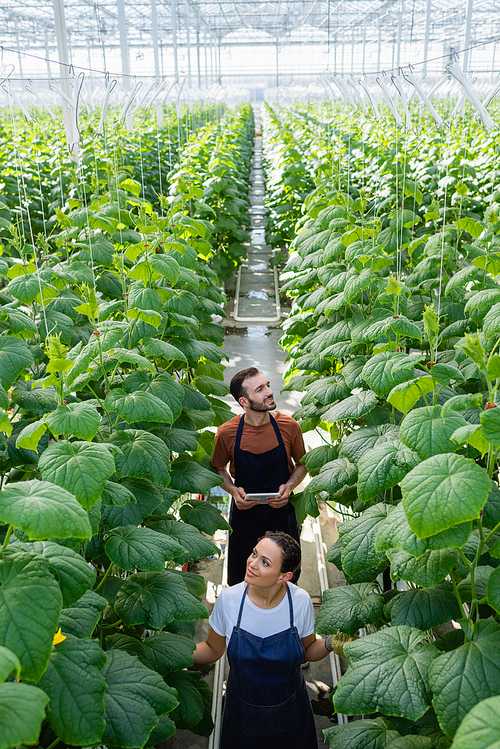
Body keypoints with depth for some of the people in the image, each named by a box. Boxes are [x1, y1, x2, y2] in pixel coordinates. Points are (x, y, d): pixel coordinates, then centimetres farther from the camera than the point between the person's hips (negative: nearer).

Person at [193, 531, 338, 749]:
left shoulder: (300, 601, -20)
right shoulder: (228, 599, -21)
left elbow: (309, 651, -2)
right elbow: (213, 650, -5)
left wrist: (330, 643, -22)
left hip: (289, 713, 0)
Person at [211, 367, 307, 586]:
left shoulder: (289, 426, -12)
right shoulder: (227, 433, -14)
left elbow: (302, 465, 5)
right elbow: (219, 469, 5)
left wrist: (289, 486, -13)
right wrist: (233, 490, -14)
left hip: (281, 512, 1)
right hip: (244, 513, -1)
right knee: (240, 582, 16)